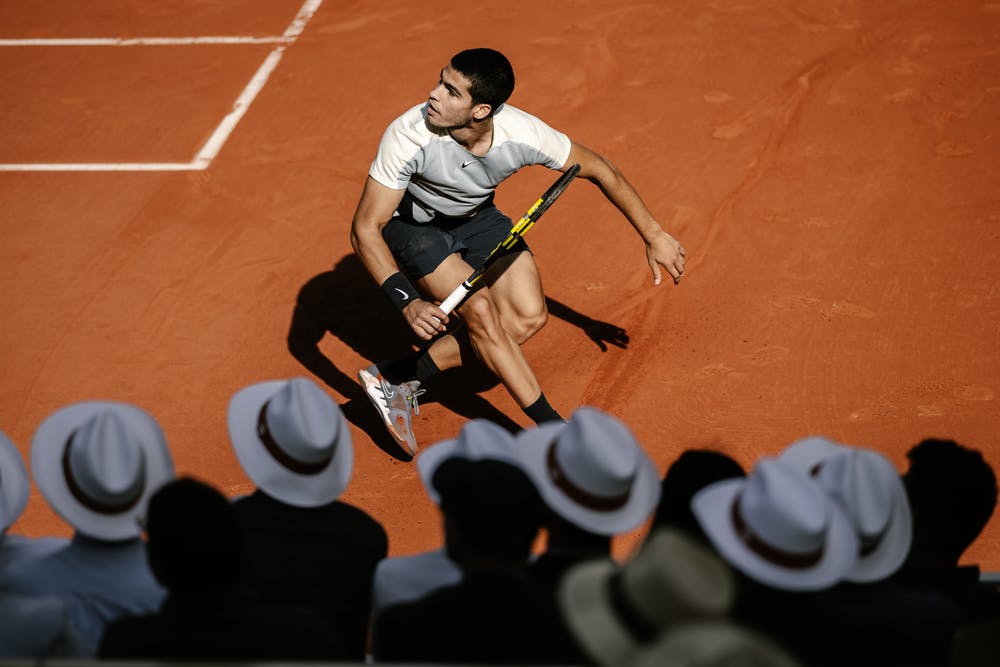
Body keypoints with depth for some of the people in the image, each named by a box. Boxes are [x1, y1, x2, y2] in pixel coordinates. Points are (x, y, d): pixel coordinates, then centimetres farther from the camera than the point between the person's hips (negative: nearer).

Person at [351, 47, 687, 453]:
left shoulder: (523, 134, -30)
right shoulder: (408, 136, -37)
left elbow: (601, 172, -12)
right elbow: (365, 229, -31)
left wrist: (654, 236, -5)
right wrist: (408, 303, -43)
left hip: (476, 218, 4)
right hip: (411, 225, -4)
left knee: (527, 317, -12)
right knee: (480, 310, -22)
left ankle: (397, 377, -6)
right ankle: (553, 430, -7)